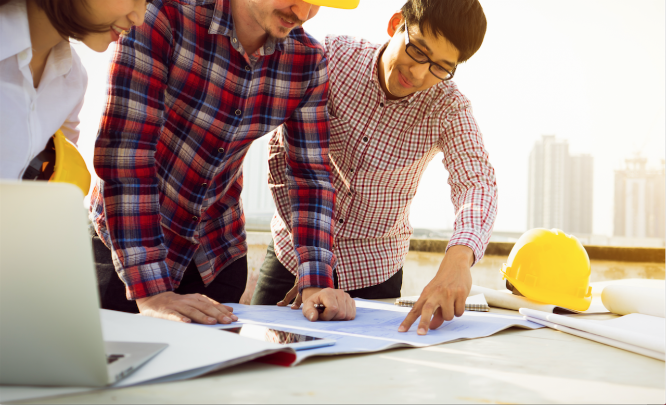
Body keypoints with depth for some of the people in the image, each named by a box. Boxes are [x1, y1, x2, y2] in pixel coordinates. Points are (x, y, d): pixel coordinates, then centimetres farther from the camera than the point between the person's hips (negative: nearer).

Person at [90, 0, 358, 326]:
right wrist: (152, 293, -31)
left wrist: (317, 284, -18)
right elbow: (122, 152, -28)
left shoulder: (308, 59, -9)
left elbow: (311, 173, -7)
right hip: (125, 245, -3)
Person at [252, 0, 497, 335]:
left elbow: (477, 182, -29)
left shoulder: (448, 109, -14)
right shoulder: (332, 57, -14)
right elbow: (280, 150, -9)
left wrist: (458, 258, -52)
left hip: (373, 272, -1)